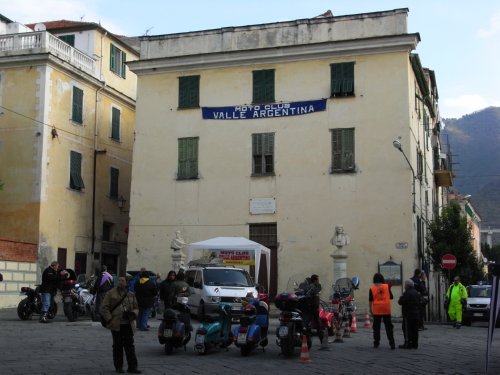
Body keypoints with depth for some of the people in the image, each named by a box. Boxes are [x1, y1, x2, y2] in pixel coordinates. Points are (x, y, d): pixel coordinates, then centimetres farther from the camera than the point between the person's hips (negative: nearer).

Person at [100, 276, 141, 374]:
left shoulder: (131, 295, 13)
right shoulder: (111, 293, 3)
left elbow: (136, 308, 18)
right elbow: (104, 308, 0)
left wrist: (133, 314, -5)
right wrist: (109, 319, -10)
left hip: (128, 325, 2)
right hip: (116, 325, -2)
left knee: (130, 345, 0)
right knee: (118, 346, 5)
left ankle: (132, 367, 1)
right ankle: (118, 366, 15)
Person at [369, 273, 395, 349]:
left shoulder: (372, 288, -2)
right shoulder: (387, 287, -1)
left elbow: (370, 300, -1)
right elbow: (391, 297, 6)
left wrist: (370, 309, 6)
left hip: (376, 310, 0)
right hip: (386, 309, 0)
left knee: (376, 327, 9)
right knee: (388, 326, 4)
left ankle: (376, 343, 12)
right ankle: (392, 343, -1)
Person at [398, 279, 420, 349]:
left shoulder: (407, 293, -17)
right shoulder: (416, 293, 11)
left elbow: (400, 302, -17)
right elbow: (419, 303, 18)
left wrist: (400, 298, 2)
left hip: (408, 315, -8)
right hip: (416, 314, 8)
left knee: (407, 330, -1)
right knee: (415, 330, 11)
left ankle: (408, 344, -1)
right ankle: (415, 344, 15)